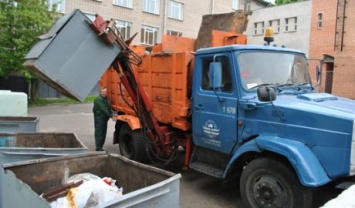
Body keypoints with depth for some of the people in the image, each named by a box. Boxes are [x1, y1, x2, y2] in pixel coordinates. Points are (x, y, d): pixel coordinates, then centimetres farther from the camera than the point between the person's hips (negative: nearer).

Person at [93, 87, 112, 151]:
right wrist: (111, 115, -21)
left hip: (104, 119, 9)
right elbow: (104, 109, -20)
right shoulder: (98, 99, -14)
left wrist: (112, 114, 4)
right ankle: (98, 148, -1)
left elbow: (108, 108, 19)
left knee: (103, 134, 12)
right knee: (99, 134, -6)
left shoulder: (106, 99, 16)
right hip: (99, 119, -9)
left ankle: (100, 147, 21)